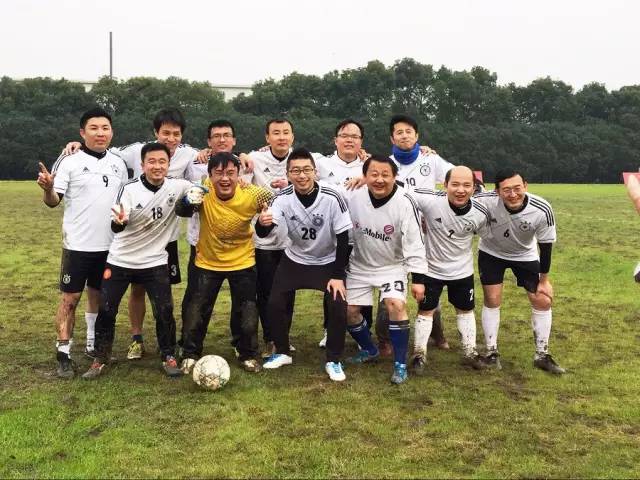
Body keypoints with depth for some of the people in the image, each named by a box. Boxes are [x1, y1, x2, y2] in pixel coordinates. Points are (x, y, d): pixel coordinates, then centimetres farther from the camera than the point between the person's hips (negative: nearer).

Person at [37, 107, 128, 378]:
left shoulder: (118, 163, 7)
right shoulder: (70, 162, -7)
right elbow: (53, 201, -12)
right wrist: (47, 188, -33)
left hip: (109, 244, 5)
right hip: (78, 244, -4)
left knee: (98, 295, 14)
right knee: (70, 298, -1)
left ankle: (94, 345, 28)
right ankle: (63, 354, 7)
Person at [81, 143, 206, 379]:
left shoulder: (177, 186, -9)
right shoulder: (130, 189, -16)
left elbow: (198, 190, 12)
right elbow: (116, 227, -23)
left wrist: (193, 196, -11)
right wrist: (119, 221, -46)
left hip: (155, 262, 1)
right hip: (120, 260, -1)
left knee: (164, 311, -3)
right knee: (106, 311, 4)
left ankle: (169, 357, 17)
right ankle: (100, 360, 20)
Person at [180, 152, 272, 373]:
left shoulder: (252, 195, -23)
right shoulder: (203, 190, -21)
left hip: (242, 262, -1)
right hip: (206, 262, 1)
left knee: (246, 313, 9)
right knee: (194, 311, 9)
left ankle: (247, 355, 32)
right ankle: (190, 355, 31)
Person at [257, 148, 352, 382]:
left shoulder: (332, 198, -26)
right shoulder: (283, 198, -20)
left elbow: (343, 239, -18)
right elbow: (263, 233, -28)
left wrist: (338, 276, -17)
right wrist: (262, 223, -53)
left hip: (328, 262, -2)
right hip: (294, 260, 2)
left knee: (338, 307, -16)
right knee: (275, 304, -5)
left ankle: (333, 360, 5)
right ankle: (282, 352, 19)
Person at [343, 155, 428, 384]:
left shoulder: (404, 203, -24)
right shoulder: (353, 197, -16)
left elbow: (414, 243, -19)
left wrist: (418, 279, -21)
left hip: (392, 266, -3)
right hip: (359, 266, 4)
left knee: (396, 305, -23)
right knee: (348, 311, 5)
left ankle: (400, 364, -7)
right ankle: (369, 350, 33)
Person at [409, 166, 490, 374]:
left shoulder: (480, 213, -19)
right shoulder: (430, 201, -31)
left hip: (462, 270, 3)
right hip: (431, 268, -3)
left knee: (465, 309, 18)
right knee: (426, 310, 9)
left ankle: (470, 352, 35)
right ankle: (419, 354, 24)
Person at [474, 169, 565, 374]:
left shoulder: (542, 210, -31)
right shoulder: (486, 201, -36)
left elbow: (545, 246, -16)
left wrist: (544, 279, -7)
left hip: (525, 256, 1)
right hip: (491, 253, -1)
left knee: (543, 301, 0)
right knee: (492, 300, -3)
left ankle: (542, 355, 16)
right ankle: (491, 352, 15)